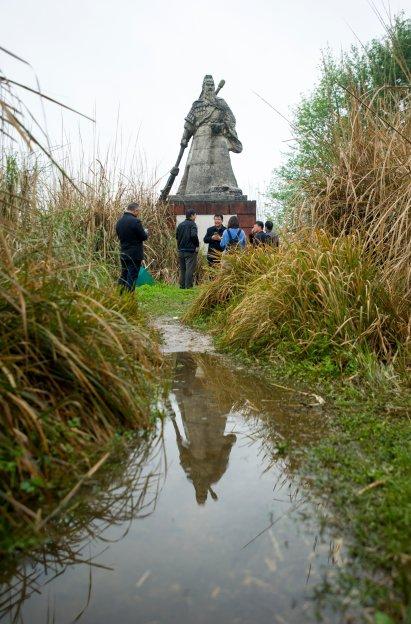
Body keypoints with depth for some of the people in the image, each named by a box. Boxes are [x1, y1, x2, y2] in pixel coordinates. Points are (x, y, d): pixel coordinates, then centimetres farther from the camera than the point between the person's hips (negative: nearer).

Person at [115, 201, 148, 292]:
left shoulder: (119, 221, 8)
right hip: (134, 255, -7)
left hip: (123, 254, 7)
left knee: (123, 276, 16)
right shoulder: (135, 221, -17)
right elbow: (144, 237, -14)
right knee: (132, 277, -2)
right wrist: (145, 232, 8)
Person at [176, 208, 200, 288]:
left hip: (181, 250, 7)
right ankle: (188, 286, -7)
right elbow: (194, 235, -22)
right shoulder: (192, 224, -9)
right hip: (190, 250, -7)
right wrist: (197, 245, -11)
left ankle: (182, 285, 15)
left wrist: (180, 245, 15)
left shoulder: (180, 225, 12)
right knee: (190, 268, -5)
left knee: (182, 268, 13)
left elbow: (177, 236, 12)